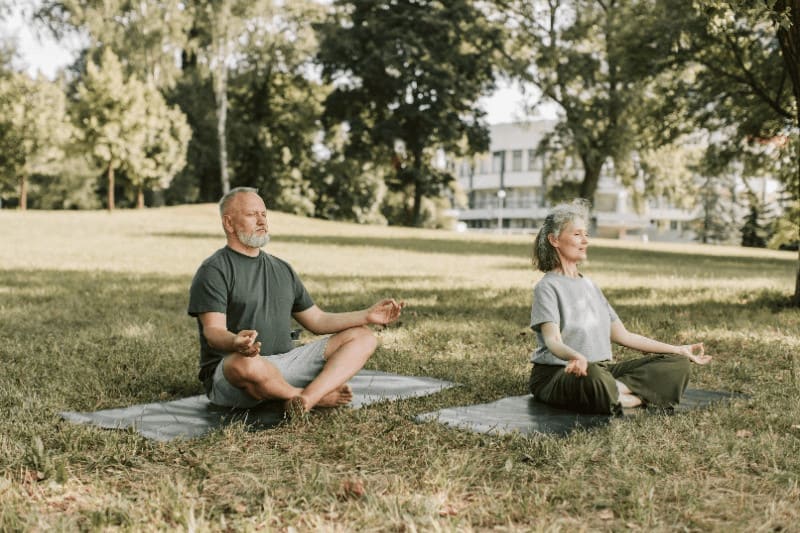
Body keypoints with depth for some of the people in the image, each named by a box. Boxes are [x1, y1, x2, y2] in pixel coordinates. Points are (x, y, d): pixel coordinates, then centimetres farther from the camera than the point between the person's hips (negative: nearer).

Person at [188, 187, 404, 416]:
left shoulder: (282, 269, 19)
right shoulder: (213, 271, -3)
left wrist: (368, 316, 7)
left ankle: (307, 397, -29)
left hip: (285, 362, 7)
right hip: (228, 371, -6)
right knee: (246, 364, -43)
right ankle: (319, 396, -14)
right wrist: (236, 342, -40)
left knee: (362, 337, -3)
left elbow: (317, 321, 20)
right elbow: (213, 332, -16)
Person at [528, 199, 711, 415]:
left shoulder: (589, 285, 20)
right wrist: (575, 357, -45)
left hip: (603, 368, 8)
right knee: (593, 375, -44)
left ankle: (616, 390, -25)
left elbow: (623, 335, 19)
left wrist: (678, 349, 17)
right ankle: (637, 398, -20)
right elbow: (552, 341, -21)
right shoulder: (547, 287, -4)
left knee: (677, 364, -8)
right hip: (557, 373, -8)